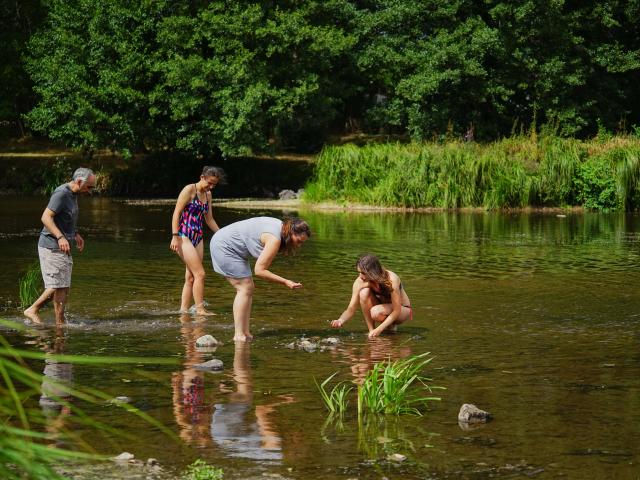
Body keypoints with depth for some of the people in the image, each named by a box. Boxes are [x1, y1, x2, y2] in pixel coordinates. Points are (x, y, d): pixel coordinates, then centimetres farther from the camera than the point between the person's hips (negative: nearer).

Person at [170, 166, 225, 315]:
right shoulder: (189, 190, -9)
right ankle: (200, 309, -11)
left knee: (191, 277, 6)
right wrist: (175, 236, -20)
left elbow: (209, 219, 22)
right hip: (184, 236, -8)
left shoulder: (208, 195, 14)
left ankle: (184, 309, 9)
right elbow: (176, 213, -13)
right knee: (199, 274, -13)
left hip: (197, 238, 8)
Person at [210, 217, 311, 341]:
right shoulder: (275, 239, -26)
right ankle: (239, 335, -14)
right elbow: (259, 270, -25)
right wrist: (285, 282, -23)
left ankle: (245, 333, 5)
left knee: (247, 289, 7)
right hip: (223, 246, -10)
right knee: (245, 288, -12)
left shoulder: (280, 227, 3)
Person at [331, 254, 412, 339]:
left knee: (376, 312, -36)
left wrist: (379, 329, -38)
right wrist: (341, 321, -37)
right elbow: (351, 309, -16)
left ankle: (391, 327, -3)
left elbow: (396, 311, -30)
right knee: (364, 292, -26)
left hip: (403, 309, -4)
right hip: (384, 307, 4)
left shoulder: (391, 279, -32)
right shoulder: (360, 282, -19)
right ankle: (371, 330, -16)